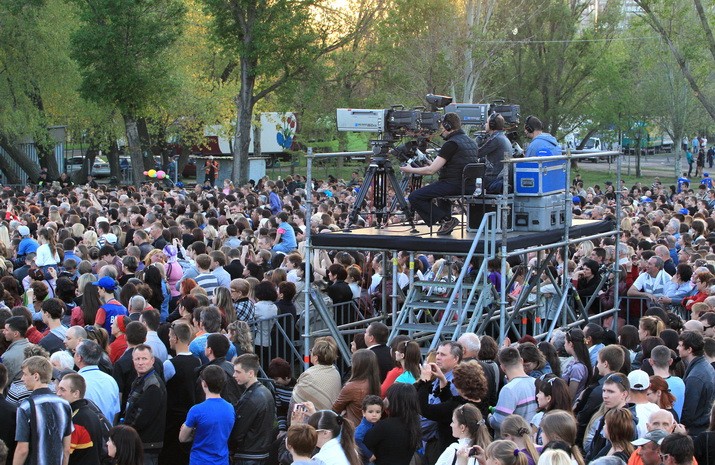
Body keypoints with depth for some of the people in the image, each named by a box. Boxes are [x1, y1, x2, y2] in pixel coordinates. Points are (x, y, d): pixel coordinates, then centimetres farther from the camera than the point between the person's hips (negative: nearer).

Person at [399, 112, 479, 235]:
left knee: (414, 197, -8)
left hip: (455, 185, -10)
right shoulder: (471, 141, 14)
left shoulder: (451, 144, -15)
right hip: (469, 185, 10)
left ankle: (446, 220, -7)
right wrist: (435, 164, 28)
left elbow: (431, 170, -16)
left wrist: (411, 170, -2)